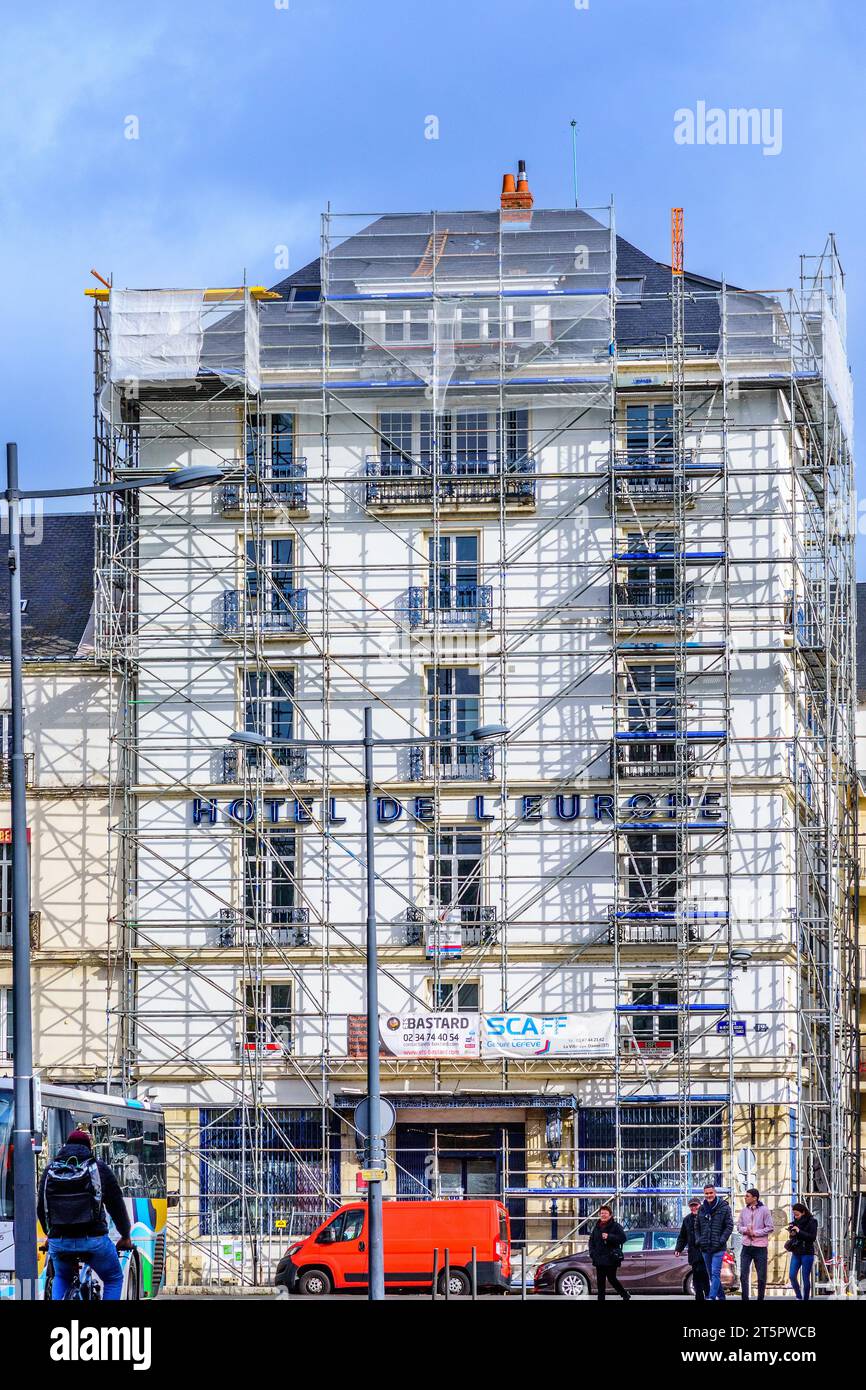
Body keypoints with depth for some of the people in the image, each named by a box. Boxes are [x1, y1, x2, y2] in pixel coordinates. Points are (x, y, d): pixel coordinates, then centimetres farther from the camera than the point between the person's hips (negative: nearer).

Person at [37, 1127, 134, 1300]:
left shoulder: (50, 1170, 13)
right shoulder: (98, 1168, 6)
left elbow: (41, 1208, 19)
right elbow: (117, 1205, 9)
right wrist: (126, 1236, 22)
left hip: (58, 1241, 3)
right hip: (93, 1239, -3)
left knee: (61, 1278, 31)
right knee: (114, 1279, 19)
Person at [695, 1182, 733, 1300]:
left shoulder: (724, 1208, -3)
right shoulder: (702, 1209, 10)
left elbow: (729, 1226, -4)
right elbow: (697, 1226, 18)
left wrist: (722, 1240, -14)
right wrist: (698, 1240, 4)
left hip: (718, 1247, -6)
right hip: (705, 1248, 6)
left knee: (715, 1274, -14)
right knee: (711, 1275, 11)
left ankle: (711, 1297, -20)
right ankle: (721, 1296, 22)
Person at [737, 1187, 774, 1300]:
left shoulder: (764, 1210, -5)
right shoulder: (744, 1211, 7)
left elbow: (769, 1228, -7)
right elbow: (739, 1226, 11)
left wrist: (754, 1232, -13)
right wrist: (746, 1230, -11)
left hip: (760, 1248, -3)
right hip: (746, 1247, 3)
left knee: (761, 1277, 4)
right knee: (743, 1275, -2)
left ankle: (760, 1299, 15)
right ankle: (745, 1299, 3)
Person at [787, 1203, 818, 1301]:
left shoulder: (811, 1222, -7)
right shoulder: (795, 1222, 9)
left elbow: (813, 1237, -15)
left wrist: (799, 1232, -20)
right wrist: (791, 1234, -5)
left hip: (807, 1253, -5)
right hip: (796, 1253, 5)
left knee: (806, 1278, -2)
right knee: (792, 1276, -4)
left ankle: (805, 1299, 6)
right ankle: (799, 1297, 11)